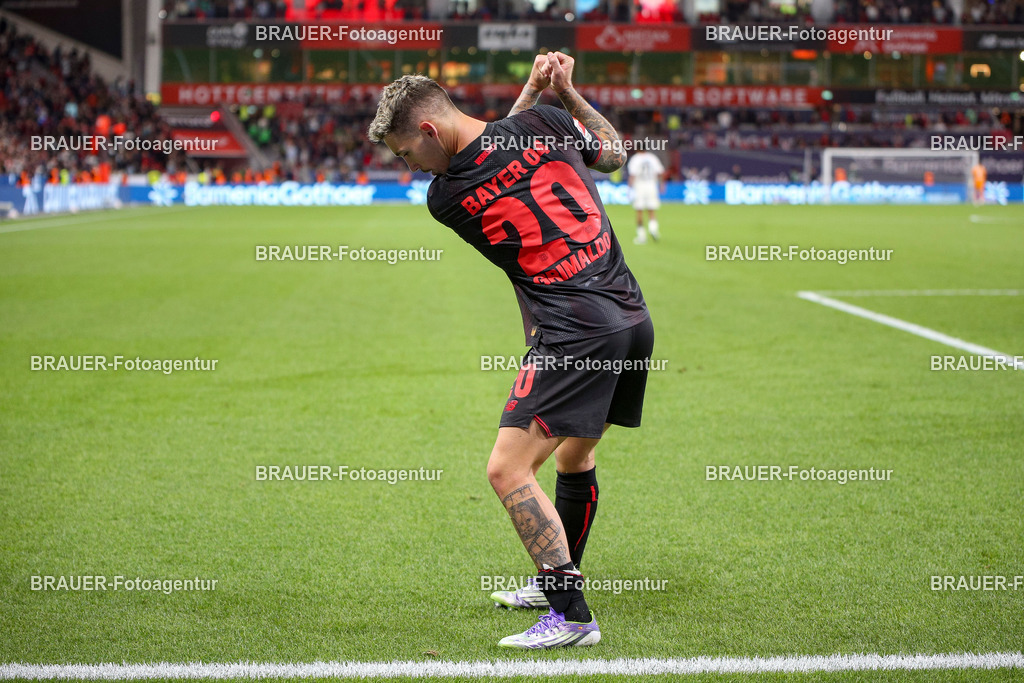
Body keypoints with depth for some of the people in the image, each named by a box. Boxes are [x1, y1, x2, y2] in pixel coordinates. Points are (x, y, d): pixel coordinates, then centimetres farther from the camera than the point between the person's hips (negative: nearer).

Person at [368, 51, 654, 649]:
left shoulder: (444, 198, -5)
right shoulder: (545, 122, 2)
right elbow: (614, 154, 20)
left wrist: (531, 89, 17)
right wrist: (566, 88, 22)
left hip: (574, 334, -7)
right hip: (633, 315, 8)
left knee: (508, 471, -7)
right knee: (576, 454, 24)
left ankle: (571, 616, -9)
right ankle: (558, 583, 41)